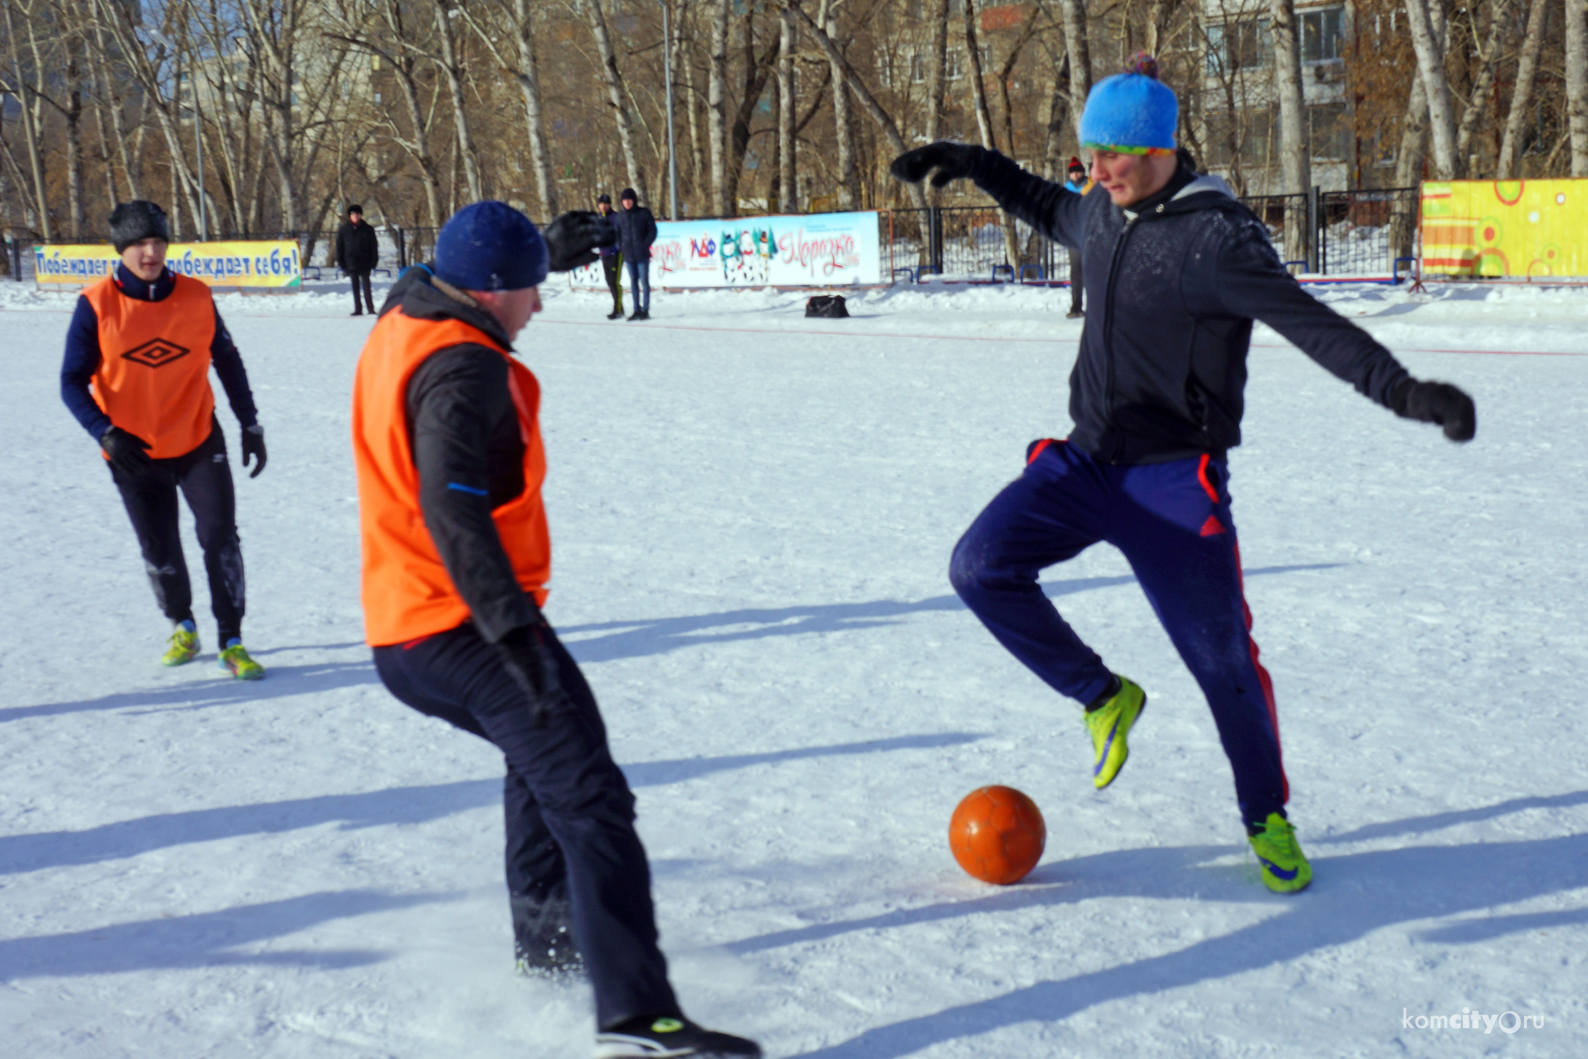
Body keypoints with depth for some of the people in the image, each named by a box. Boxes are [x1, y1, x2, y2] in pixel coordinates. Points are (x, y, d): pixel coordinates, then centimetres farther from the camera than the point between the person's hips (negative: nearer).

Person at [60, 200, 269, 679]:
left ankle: (231, 643, 3)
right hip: (134, 453, 0)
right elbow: (73, 382, -7)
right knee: (160, 551, 11)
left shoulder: (196, 297, -5)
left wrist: (251, 425, 9)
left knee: (220, 538, -9)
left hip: (199, 441, 0)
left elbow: (227, 361, 8)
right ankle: (182, 628, 37)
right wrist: (106, 433, -22)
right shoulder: (96, 305, -10)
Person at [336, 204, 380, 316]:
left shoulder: (367, 229, 2)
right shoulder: (343, 230, 5)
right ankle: (358, 309, 8)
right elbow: (339, 247, 7)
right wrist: (341, 263, 0)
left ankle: (371, 308, -1)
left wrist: (373, 262, -5)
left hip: (364, 264, -2)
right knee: (355, 287, 5)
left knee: (366, 286, -4)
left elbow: (374, 246, 4)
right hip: (351, 264, 2)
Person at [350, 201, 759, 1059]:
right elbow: (452, 511, -29)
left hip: (399, 631, 11)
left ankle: (546, 936, 40)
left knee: (541, 754, 30)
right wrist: (514, 631, -33)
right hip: (466, 627, -11)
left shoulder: (401, 316, 10)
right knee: (588, 797, -16)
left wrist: (549, 249, 25)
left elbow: (463, 281, 34)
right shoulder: (463, 369, -19)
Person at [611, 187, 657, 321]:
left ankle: (645, 310, 4)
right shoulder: (619, 216, 7)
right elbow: (617, 233, 17)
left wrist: (645, 245, -8)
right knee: (633, 283, 7)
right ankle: (637, 310, 13)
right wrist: (620, 248, 5)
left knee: (644, 282, -1)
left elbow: (652, 231, 0)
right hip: (628, 255, 3)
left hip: (642, 254, -3)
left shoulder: (644, 213, -2)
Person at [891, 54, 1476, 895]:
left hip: (1175, 482, -6)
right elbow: (1052, 210, 31)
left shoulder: (1217, 236, -17)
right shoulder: (1106, 212, 6)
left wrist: (1404, 391, -37)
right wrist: (973, 164, 26)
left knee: (1220, 657, -3)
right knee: (980, 566, -13)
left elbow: (1311, 323, -25)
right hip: (1085, 460, 6)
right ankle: (1103, 696, 8)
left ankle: (1268, 817, 23)